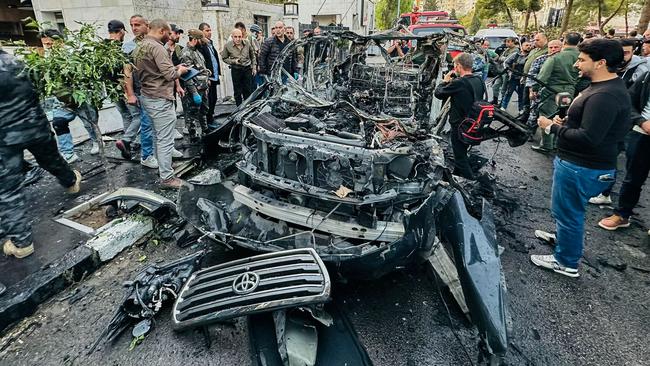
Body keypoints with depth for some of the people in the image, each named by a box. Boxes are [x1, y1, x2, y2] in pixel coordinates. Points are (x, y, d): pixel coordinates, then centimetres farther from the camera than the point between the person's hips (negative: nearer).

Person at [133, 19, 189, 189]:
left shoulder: (139, 47, 14)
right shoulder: (156, 47, -17)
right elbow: (170, 74, -22)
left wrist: (174, 68, 11)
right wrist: (180, 70, -2)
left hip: (148, 96, 10)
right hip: (160, 99, -10)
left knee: (159, 136, 20)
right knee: (166, 140, -6)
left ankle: (162, 166, 33)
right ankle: (166, 178, -1)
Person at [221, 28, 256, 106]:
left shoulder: (247, 43, -3)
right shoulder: (227, 45, -8)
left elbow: (253, 55, 11)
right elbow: (224, 58, 1)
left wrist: (254, 67, 8)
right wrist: (233, 61, -15)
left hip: (247, 68, 2)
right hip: (236, 70, -1)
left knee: (248, 91, 7)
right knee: (237, 92, 4)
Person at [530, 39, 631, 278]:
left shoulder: (604, 96, -25)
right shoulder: (609, 87, 10)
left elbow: (588, 138, -30)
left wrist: (553, 127, -20)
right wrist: (566, 121, 7)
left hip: (581, 168, -10)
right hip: (580, 162, 10)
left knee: (568, 213, 4)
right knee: (567, 210, 27)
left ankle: (566, 262, 20)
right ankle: (563, 237, 49)